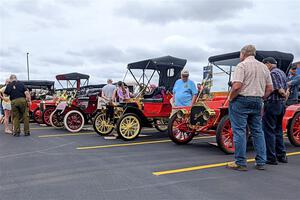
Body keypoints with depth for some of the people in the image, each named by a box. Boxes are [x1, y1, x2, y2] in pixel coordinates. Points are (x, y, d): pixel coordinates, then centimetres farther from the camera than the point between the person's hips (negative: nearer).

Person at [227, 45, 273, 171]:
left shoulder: (242, 65, -8)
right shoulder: (264, 67, 13)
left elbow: (237, 86, -20)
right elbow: (270, 89, 12)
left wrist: (230, 98, -7)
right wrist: (260, 98, 17)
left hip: (241, 100, -7)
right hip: (257, 102, 7)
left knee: (239, 131, -1)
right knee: (257, 131, 13)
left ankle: (240, 163, 2)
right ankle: (261, 162, 18)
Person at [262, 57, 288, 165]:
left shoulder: (273, 73, -13)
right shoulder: (282, 73, 16)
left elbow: (280, 90, -19)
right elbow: (286, 90, 16)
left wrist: (284, 96, -1)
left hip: (272, 103, -9)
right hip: (282, 104, 10)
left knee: (269, 131, -3)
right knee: (278, 130, 17)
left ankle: (271, 158, 1)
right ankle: (282, 155, 23)